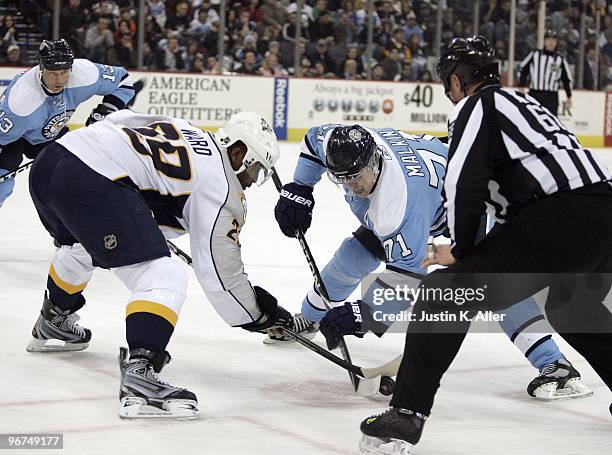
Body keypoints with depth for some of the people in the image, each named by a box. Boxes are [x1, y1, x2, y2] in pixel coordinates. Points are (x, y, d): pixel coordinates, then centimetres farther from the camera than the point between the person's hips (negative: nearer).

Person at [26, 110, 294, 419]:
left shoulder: (181, 129, 25)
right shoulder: (222, 187, 3)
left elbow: (115, 119, 26)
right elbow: (219, 270, 2)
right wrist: (256, 315, 14)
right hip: (95, 182, -10)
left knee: (83, 247, 39)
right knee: (163, 279, -9)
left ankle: (51, 324, 60)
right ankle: (138, 373, -26)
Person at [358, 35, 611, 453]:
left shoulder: (475, 106, 6)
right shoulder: (523, 102, 31)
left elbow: (465, 182, -8)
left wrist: (461, 250, 6)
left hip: (555, 222, -8)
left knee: (446, 293, -2)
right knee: (573, 308, 36)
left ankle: (406, 415, -9)